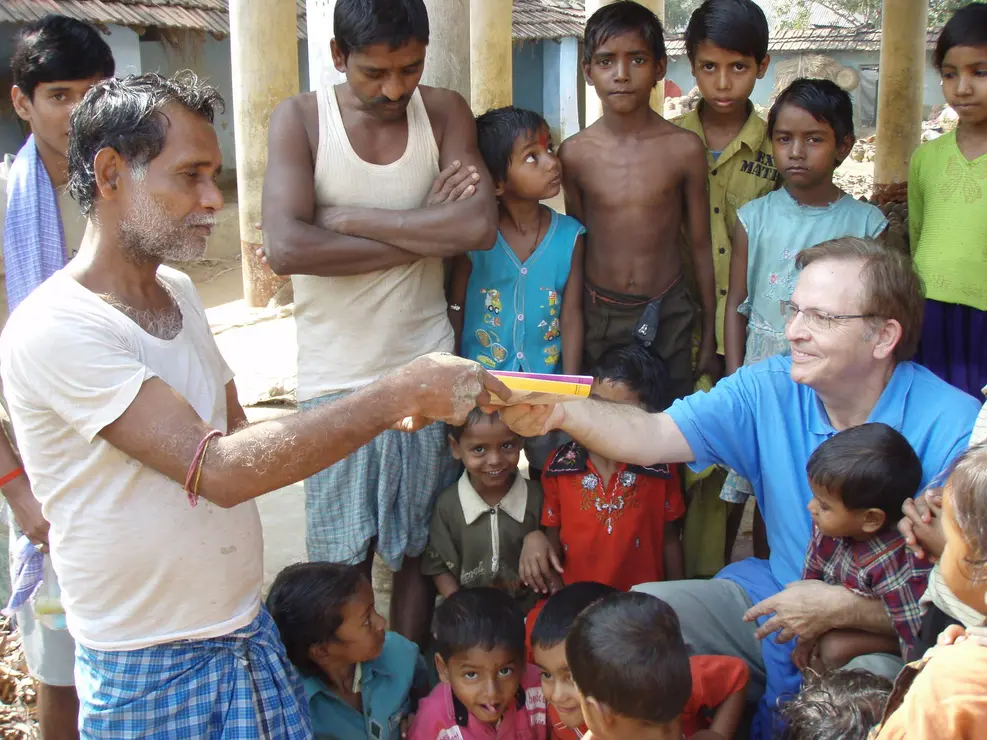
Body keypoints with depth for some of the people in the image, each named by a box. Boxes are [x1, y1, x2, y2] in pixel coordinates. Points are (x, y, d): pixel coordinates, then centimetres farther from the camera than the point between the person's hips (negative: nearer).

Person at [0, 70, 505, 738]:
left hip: (249, 628, 7)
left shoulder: (177, 291, 6)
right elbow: (219, 469, -29)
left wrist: (389, 412, -3)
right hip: (149, 673, -7)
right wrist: (399, 392, -28)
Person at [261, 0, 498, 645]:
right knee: (341, 561, 5)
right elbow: (286, 247, -19)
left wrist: (347, 217, -14)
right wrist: (425, 235, -14)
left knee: (418, 550, 12)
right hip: (335, 379, -2)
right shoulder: (300, 119, -4)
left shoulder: (444, 113, 2)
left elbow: (479, 227, -15)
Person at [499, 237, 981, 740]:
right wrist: (562, 412, -33)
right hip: (776, 596, 5)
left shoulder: (953, 431, -19)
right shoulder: (769, 391, -5)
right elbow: (654, 436, -15)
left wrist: (844, 608, -25)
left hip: (884, 633, -4)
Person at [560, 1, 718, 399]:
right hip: (598, 313, 1)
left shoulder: (685, 149, -6)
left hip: (669, 313, 0)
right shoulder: (574, 153, -3)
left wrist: (709, 334, 5)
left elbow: (700, 245, 2)